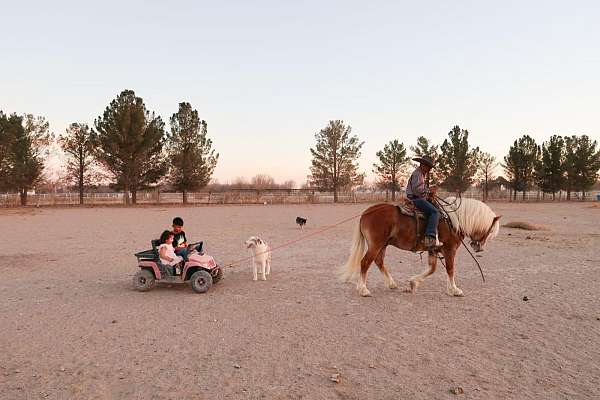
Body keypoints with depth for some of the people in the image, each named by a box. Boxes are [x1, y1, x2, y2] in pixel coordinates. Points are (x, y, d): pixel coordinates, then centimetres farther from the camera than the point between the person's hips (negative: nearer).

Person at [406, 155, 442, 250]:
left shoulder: (423, 174, 22)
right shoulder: (417, 173, -11)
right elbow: (416, 189, -22)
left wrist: (428, 194, 10)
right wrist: (429, 190, -15)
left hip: (420, 198, 11)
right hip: (416, 199, -11)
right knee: (435, 212, -25)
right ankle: (430, 238, -35)